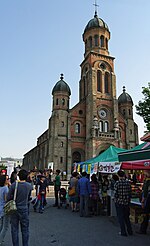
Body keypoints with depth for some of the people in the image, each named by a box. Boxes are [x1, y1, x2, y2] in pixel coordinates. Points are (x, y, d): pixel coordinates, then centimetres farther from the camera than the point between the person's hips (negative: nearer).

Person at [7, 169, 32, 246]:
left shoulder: (13, 185, -13)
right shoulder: (29, 186, -7)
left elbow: (8, 198, -8)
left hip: (14, 209, -1)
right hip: (24, 209, 1)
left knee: (14, 229, 13)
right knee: (25, 230, 14)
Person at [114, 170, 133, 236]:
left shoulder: (117, 183, -16)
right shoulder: (128, 182, -4)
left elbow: (115, 194, -15)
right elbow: (130, 193, 1)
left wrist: (115, 199, 5)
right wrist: (128, 200, 13)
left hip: (119, 202, -4)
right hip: (126, 202, 4)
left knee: (120, 217, 9)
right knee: (126, 217, 20)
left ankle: (123, 232, 13)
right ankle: (130, 231, 27)